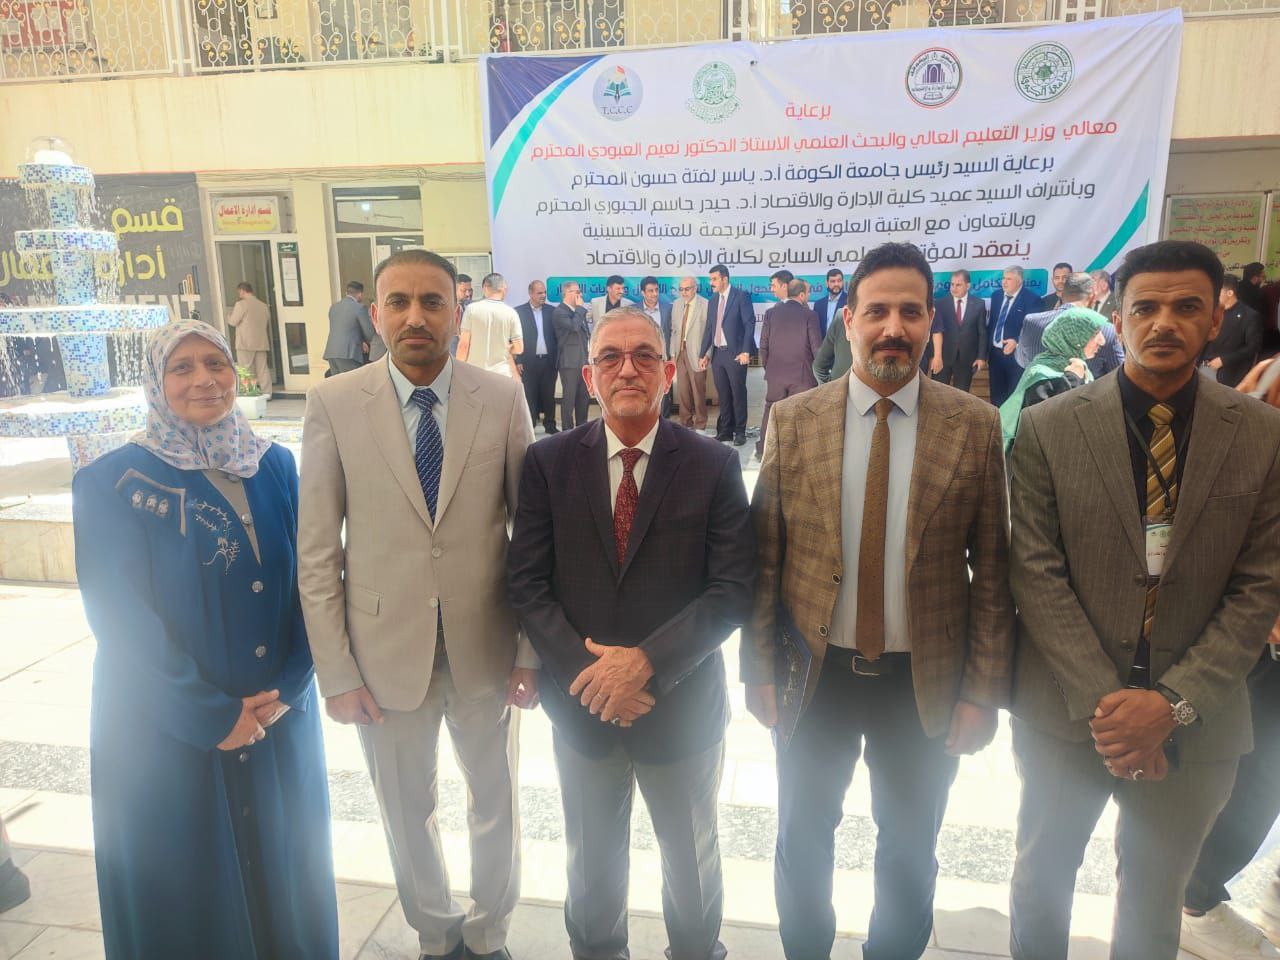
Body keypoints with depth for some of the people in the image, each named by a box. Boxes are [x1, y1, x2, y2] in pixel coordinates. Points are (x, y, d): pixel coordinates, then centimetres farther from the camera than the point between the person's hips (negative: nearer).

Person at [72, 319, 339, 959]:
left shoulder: (275, 466, 1)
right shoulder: (112, 484, -9)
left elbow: (307, 582, 0)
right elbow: (121, 621, -13)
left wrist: (286, 687, -12)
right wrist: (213, 716, -15)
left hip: (280, 716, 3)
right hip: (168, 732, -3)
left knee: (283, 865, 19)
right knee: (186, 884, 14)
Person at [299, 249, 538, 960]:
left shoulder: (503, 399, -7)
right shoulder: (333, 404, -8)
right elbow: (317, 553, -5)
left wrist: (532, 652, -5)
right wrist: (337, 673, -6)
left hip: (487, 654, 1)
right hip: (386, 657, 0)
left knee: (496, 805, 20)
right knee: (407, 816, 20)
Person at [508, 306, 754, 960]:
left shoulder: (713, 466, -9)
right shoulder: (549, 462, -6)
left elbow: (733, 588, -14)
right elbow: (526, 581, -8)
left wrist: (647, 662, -23)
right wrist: (586, 671, -19)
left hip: (681, 704, -1)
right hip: (580, 703, 1)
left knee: (693, 859, 24)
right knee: (592, 862, 24)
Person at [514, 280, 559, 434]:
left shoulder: (551, 311, 7)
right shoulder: (519, 311, -1)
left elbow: (556, 335, 9)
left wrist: (557, 358, 4)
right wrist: (518, 361, -6)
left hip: (549, 361, 3)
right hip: (529, 362, -2)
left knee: (549, 394, 7)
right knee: (530, 395, 1)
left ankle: (550, 425, 16)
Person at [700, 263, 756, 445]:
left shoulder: (741, 296, -4)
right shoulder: (712, 300, 14)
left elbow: (749, 324, -9)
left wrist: (746, 351, -16)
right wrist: (704, 354, 12)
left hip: (735, 354, -5)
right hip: (717, 354, 6)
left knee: (738, 394, 0)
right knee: (723, 395, 9)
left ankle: (740, 432, 8)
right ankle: (725, 430, 16)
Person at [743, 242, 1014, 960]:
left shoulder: (976, 427, -8)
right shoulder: (793, 421, -7)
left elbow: (992, 571, -5)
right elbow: (764, 559, -4)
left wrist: (983, 691, -6)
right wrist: (760, 671, -4)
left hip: (926, 684, 0)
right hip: (816, 676, 1)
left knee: (910, 852, 21)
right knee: (804, 842, 21)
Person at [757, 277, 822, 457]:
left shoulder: (771, 313, 0)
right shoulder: (809, 315, -8)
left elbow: (763, 345, 3)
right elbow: (817, 348, -7)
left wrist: (766, 366, 15)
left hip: (775, 374, 3)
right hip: (802, 375, -3)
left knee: (770, 411, 14)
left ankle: (763, 450, 20)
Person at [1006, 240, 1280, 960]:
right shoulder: (1048, 428, -8)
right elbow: (1036, 573, -11)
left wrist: (1173, 702, -15)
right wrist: (1102, 701, -16)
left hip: (1194, 724, 1)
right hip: (1065, 713, -1)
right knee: (1042, 881, 19)